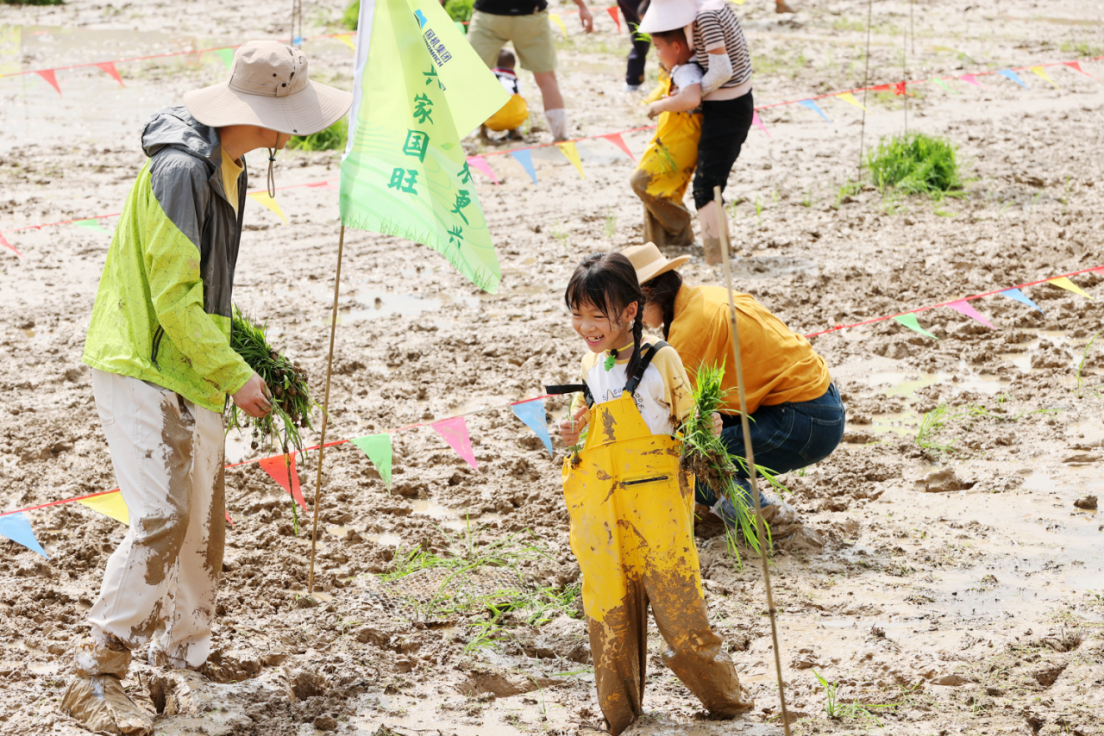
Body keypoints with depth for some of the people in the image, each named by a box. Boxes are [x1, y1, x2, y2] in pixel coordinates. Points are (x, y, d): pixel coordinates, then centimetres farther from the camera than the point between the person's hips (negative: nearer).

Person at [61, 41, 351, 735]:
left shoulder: (228, 166, 10)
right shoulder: (181, 169, -22)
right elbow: (173, 299, -22)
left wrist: (231, 358, 16)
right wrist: (235, 375, -16)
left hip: (190, 376, 10)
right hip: (142, 371, -10)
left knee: (205, 515, 15)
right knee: (162, 519, -15)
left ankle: (186, 647, 31)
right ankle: (95, 677, -10)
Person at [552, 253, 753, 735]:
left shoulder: (660, 359, -7)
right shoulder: (590, 366, 9)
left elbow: (687, 421, 2)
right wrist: (574, 436, 1)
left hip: (655, 507, -4)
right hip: (600, 512, 5)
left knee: (678, 604, -1)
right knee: (609, 609, 8)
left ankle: (723, 696, 17)